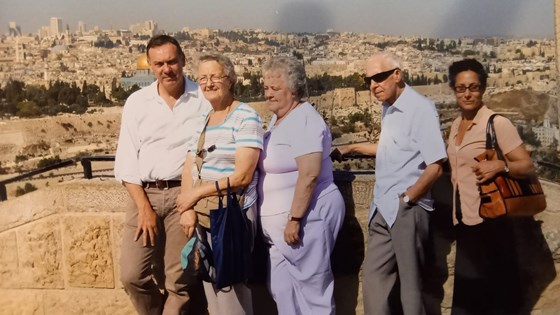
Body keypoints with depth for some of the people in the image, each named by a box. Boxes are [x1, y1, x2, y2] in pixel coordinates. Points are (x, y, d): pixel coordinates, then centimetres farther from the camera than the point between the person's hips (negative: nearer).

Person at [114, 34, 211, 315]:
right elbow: (126, 160, 4)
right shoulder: (137, 102, 7)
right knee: (132, 275, 3)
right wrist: (144, 207, -5)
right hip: (145, 194, 3)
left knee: (179, 281, 2)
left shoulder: (204, 99, 0)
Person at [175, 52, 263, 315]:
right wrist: (187, 208, -9)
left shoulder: (246, 117, -9)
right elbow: (189, 168, 6)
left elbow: (242, 176, -16)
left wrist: (196, 193, -12)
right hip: (202, 214, 6)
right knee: (211, 284, 13)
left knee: (230, 287, 2)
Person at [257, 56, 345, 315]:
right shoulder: (277, 120, 14)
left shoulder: (304, 120, -15)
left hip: (306, 217, -9)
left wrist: (295, 219, -23)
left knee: (312, 290, 2)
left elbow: (309, 175, -24)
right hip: (281, 223, 10)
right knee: (282, 289, 15)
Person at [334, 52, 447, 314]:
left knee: (410, 285, 5)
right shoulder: (388, 108, 11)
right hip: (383, 210, 8)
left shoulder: (420, 108, -13)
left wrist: (405, 200, -12)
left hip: (407, 210, -8)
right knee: (374, 281, 12)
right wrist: (353, 148, 27)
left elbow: (435, 166, -18)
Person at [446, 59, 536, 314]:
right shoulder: (456, 125, 10)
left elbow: (527, 166, -13)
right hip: (464, 220, 6)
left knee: (497, 294, 3)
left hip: (489, 220, -6)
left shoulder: (497, 123, -11)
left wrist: (500, 166, -30)